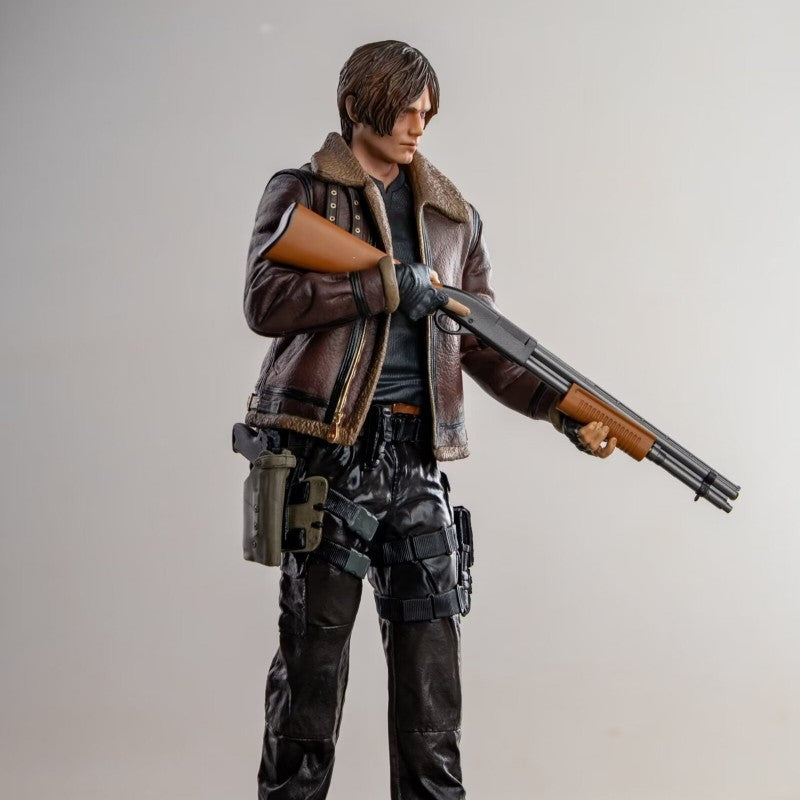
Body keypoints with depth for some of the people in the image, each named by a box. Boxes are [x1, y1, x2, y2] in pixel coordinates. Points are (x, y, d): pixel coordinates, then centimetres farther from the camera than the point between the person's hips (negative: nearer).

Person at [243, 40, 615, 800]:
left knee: (429, 627, 3)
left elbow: (481, 343, 13)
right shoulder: (299, 192, 5)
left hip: (415, 448, 4)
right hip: (325, 440, -3)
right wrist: (387, 286, -15)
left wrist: (566, 408, 0)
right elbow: (265, 301, -9)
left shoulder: (453, 217, 16)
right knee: (316, 631, 1)